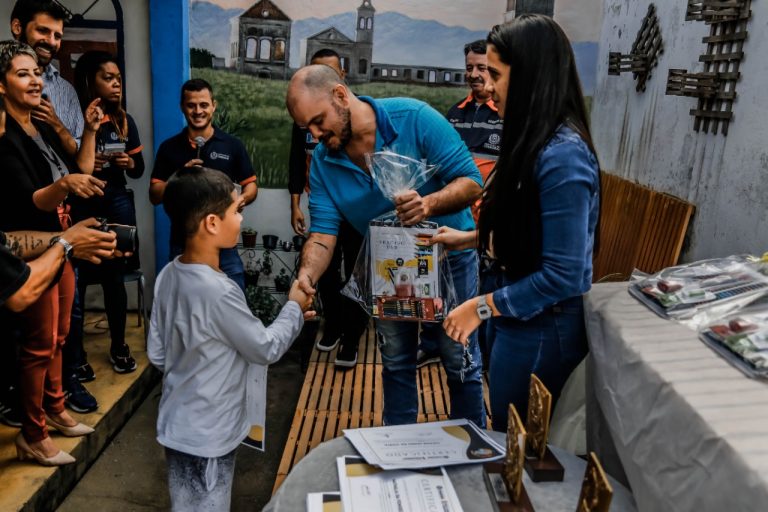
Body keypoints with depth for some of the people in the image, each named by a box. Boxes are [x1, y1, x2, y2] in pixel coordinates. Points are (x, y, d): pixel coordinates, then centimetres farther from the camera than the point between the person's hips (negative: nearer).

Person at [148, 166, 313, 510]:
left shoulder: (168, 276, -4)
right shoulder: (219, 292, -30)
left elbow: (157, 355, 5)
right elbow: (267, 350, -15)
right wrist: (295, 308, -1)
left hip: (178, 427, 8)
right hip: (206, 437, -7)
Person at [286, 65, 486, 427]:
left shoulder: (414, 118, -23)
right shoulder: (323, 161, -9)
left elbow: (471, 182, -23)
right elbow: (323, 233, -15)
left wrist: (429, 204, -42)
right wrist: (307, 274, -35)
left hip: (447, 258, -4)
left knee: (461, 362, 5)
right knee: (396, 363, 18)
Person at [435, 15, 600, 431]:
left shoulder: (562, 156, -26)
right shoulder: (534, 141, 1)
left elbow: (563, 275, -26)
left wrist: (482, 306, -18)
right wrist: (469, 238, 13)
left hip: (539, 328, -8)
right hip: (512, 317, 8)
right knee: (506, 435, 26)